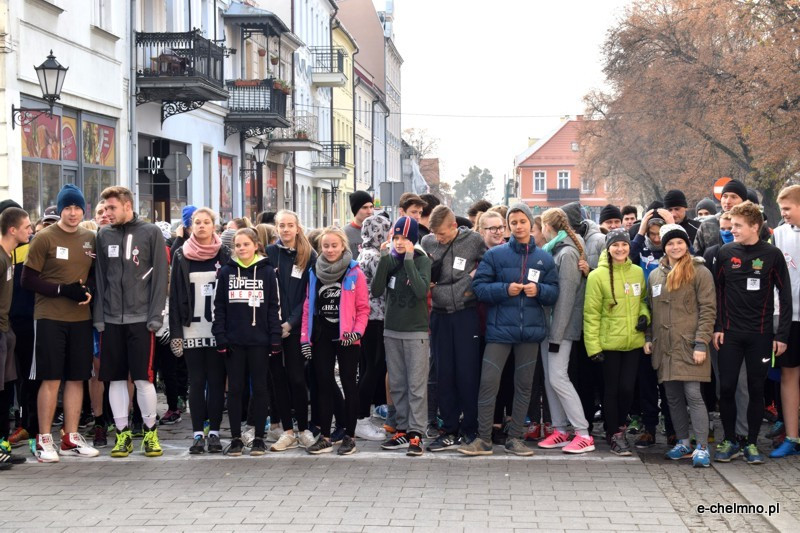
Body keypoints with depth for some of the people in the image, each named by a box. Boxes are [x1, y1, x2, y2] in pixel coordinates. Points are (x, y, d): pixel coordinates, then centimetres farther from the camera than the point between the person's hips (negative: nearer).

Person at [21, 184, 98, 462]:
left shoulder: (90, 239, 9)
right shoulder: (45, 238, -5)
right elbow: (28, 279, -7)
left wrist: (90, 291, -3)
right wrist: (63, 290, -16)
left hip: (81, 318, 5)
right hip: (50, 317, -5)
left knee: (76, 378, 7)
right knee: (51, 378, -4)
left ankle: (70, 437, 17)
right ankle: (44, 439, 5)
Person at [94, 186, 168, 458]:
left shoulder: (151, 233, 0)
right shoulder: (104, 235, 9)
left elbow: (160, 275, -3)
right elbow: (100, 278, 9)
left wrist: (156, 315, -10)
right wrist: (99, 317, 1)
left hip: (140, 318, -3)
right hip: (111, 319, 3)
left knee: (143, 379, -2)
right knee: (116, 378, 5)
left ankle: (150, 432, 11)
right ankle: (123, 434, 14)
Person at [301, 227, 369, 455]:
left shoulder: (354, 273, -4)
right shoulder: (314, 273, 7)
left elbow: (363, 308, -4)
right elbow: (308, 307, 7)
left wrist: (357, 332, -17)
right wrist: (305, 337, 1)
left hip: (346, 337, -3)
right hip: (321, 336, 3)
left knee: (349, 384, 3)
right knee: (324, 385, 6)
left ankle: (349, 436, 10)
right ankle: (325, 436, 12)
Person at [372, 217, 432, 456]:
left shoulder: (422, 260, -4)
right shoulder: (390, 259, 5)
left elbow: (422, 290, -20)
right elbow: (376, 290, -6)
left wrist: (408, 259, -20)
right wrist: (384, 259, -13)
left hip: (416, 331, -4)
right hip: (391, 330, 4)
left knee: (417, 385, -5)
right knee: (397, 384, 8)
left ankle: (416, 433, -5)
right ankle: (402, 428, 16)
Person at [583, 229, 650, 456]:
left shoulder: (638, 272, 5)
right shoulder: (598, 276, -7)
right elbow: (591, 314, -7)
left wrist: (644, 315, -1)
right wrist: (593, 346, -11)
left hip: (633, 342, 3)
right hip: (609, 342, -3)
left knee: (627, 388, 3)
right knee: (612, 390, 5)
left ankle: (619, 427, 26)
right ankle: (615, 434, 18)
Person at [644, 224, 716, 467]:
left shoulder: (699, 272, -4)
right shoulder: (655, 275, 14)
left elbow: (708, 309, -7)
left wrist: (701, 343, -13)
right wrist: (649, 338, 12)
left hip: (689, 345, -6)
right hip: (664, 347, 6)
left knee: (693, 395, -10)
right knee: (673, 397, 9)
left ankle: (701, 447, -7)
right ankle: (683, 442, 19)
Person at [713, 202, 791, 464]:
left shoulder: (772, 255, -3)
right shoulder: (726, 253, 2)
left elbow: (785, 296, 0)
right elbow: (716, 291, 7)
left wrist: (782, 334, -4)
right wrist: (717, 327, 0)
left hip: (760, 334, -1)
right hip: (730, 334, 1)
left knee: (756, 389, 5)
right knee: (726, 388, 0)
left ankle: (752, 443, 16)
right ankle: (730, 441, 13)